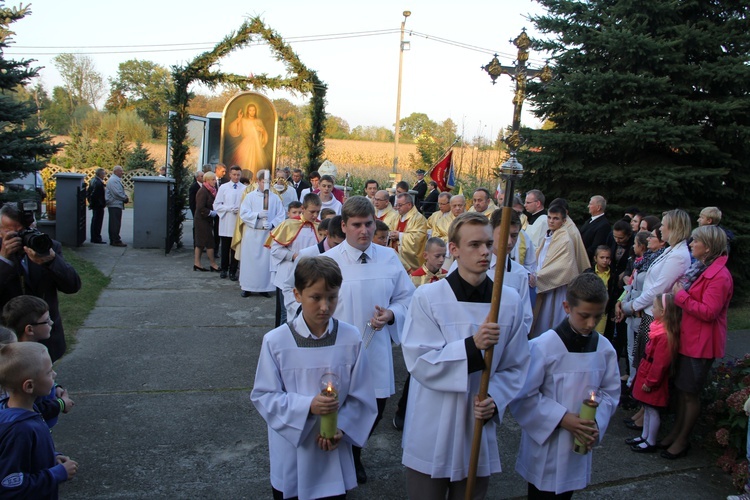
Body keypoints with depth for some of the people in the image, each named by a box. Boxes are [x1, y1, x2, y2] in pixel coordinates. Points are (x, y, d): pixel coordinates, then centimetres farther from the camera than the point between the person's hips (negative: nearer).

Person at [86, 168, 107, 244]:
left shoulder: (92, 181, 10)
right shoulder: (99, 183, -21)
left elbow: (88, 193, 16)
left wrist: (90, 201, 19)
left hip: (94, 205, 10)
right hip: (99, 206, -10)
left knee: (94, 222, 17)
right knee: (98, 222, -4)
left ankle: (93, 238, 24)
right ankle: (97, 238, 1)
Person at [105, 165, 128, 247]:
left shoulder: (116, 179, 19)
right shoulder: (113, 180, -14)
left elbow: (120, 192, 23)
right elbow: (117, 193, -20)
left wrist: (125, 198, 6)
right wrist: (126, 199, -9)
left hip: (115, 204, 11)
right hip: (115, 204, -11)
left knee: (113, 224, 13)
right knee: (116, 224, -9)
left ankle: (113, 240, 18)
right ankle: (116, 241, -8)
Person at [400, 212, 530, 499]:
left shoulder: (510, 301, -2)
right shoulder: (428, 297, -12)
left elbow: (516, 366, 4)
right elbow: (418, 362, -15)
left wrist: (495, 400, -13)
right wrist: (471, 345, -26)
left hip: (479, 429, 3)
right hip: (432, 434, -3)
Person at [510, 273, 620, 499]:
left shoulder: (605, 349, -4)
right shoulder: (543, 347, -19)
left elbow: (610, 392, 7)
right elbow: (523, 396, -16)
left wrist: (597, 422, -10)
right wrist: (561, 418, -19)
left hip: (579, 448, 5)